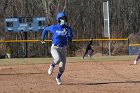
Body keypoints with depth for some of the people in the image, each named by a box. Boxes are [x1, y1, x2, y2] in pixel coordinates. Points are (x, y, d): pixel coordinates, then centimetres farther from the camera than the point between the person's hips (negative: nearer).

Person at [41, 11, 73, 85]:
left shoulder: (68, 29, -4)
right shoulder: (54, 27, -5)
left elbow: (70, 39, -15)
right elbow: (45, 29, 14)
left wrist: (67, 35, -34)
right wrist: (42, 38, 14)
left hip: (63, 48, 2)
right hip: (54, 48, -2)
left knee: (62, 66, 1)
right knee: (58, 59, -32)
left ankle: (58, 78, 31)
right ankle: (52, 66, 3)